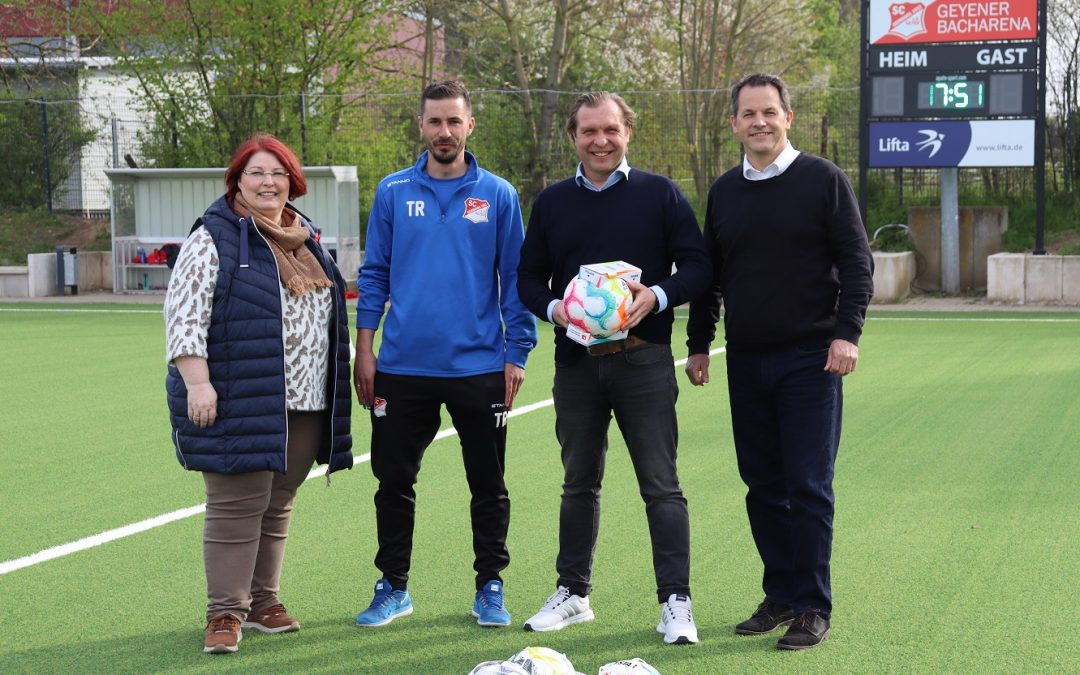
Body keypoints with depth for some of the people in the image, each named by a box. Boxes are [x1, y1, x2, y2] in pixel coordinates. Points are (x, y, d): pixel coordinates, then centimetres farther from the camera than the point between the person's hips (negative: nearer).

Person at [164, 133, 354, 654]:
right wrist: (196, 382, -20)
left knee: (278, 505, 12)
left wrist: (334, 392, 23)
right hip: (239, 404, -6)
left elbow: (327, 312, 25)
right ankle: (225, 612, 2)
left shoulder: (305, 242, 16)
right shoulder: (214, 238, -5)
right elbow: (183, 313, -12)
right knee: (237, 506, -6)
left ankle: (262, 600, 23)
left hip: (302, 405, 6)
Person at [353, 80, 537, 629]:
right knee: (393, 480, 8)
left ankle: (490, 588, 21)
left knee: (488, 484, 8)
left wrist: (517, 355, -2)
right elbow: (375, 274, 6)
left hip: (479, 367, -1)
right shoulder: (393, 193, 4)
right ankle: (393, 587, 22)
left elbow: (515, 280, 3)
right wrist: (364, 350, 0)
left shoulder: (498, 196, 1)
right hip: (403, 367, 1)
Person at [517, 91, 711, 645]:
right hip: (576, 360, 3)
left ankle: (675, 601, 0)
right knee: (579, 483, 13)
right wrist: (552, 308, -9)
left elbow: (698, 266, 0)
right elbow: (529, 277, 13)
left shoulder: (660, 194, 2)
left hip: (643, 357, -3)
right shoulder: (552, 203, 10)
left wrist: (657, 296, -18)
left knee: (661, 485, -4)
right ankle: (572, 592, 25)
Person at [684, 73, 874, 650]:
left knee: (808, 487, -5)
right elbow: (708, 273, 19)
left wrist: (846, 332, -14)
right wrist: (698, 344, 14)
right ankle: (780, 596, 19)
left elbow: (857, 262, -4)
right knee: (763, 487, 8)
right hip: (746, 363, 5)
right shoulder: (724, 191, 12)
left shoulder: (823, 180, -2)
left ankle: (813, 609, 2)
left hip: (810, 361, -5)